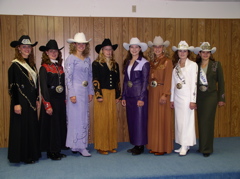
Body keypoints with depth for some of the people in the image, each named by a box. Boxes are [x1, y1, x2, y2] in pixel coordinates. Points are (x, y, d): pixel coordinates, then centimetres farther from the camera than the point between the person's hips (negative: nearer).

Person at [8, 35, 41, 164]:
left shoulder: (31, 64, 13)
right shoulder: (15, 65, -10)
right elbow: (12, 86, -14)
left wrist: (37, 99, 14)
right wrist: (16, 104, -17)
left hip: (31, 102, 8)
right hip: (21, 102, -8)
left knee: (32, 126, 11)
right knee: (21, 127, 0)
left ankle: (32, 154, 22)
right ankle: (22, 156, 11)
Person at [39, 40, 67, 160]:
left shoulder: (60, 67, 12)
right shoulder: (44, 68, -7)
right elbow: (43, 87, -12)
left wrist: (64, 100, 9)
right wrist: (48, 105, -17)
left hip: (60, 100, 6)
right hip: (50, 100, -6)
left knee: (61, 125, 9)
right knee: (51, 125, 1)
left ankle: (57, 150, 20)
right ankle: (51, 152, 13)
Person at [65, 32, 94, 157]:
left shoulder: (87, 59, 13)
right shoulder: (71, 58, -5)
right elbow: (68, 77, -10)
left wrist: (91, 92, 11)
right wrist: (71, 94, -15)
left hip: (85, 92, 7)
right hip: (75, 92, -7)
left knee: (85, 119, 8)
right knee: (76, 118, -4)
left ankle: (81, 146, 18)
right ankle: (78, 146, 5)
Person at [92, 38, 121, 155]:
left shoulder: (115, 64, 14)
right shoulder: (96, 64, -2)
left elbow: (117, 81, 14)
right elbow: (95, 80, -8)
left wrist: (118, 96, 10)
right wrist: (98, 95, -14)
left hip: (112, 94, 5)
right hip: (102, 94, -5)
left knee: (112, 120, 6)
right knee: (101, 120, -2)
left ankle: (111, 145, 15)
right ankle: (101, 146, 6)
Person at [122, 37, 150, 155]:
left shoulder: (144, 63, -6)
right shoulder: (127, 62, 13)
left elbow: (145, 81, -9)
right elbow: (125, 80, 14)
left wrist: (142, 98, -14)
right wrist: (123, 96, 11)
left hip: (139, 96, -6)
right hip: (129, 96, 6)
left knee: (139, 120, -2)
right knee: (131, 120, 9)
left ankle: (140, 146, 8)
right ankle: (135, 145, 19)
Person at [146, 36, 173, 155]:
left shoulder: (167, 61, -4)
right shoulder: (152, 62, 13)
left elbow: (168, 79, -11)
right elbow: (149, 79, 10)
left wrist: (164, 95, -18)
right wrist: (150, 92, 0)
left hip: (161, 93, -6)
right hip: (152, 93, 6)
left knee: (162, 119, -2)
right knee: (153, 119, 9)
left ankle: (163, 147, 8)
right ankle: (154, 146, 19)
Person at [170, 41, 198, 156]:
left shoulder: (192, 65, -5)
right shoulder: (175, 66, 11)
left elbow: (194, 83, -9)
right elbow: (173, 83, 12)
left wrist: (193, 100, -13)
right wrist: (172, 99, 10)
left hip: (187, 96, -5)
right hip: (177, 97, 5)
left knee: (187, 121, -2)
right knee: (179, 121, 7)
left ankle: (185, 146, 5)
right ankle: (183, 145, 16)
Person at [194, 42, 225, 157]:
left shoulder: (216, 65, 1)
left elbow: (221, 82, 1)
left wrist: (221, 98, -3)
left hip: (211, 97, -3)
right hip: (199, 97, 3)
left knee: (208, 122, -3)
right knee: (201, 122, 8)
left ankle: (207, 149, 6)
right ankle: (202, 146, 19)